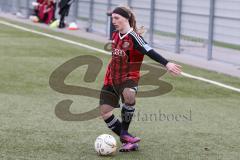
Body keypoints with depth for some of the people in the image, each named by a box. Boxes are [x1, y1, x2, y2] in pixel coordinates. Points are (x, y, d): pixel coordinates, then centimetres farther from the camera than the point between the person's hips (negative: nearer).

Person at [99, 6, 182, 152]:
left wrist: (166, 63, -40)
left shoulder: (133, 36, -16)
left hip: (128, 78, -8)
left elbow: (149, 51, -28)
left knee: (129, 95, -40)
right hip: (112, 78, 8)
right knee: (105, 112, 1)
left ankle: (124, 132, -24)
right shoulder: (116, 35, 6)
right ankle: (128, 142, 11)